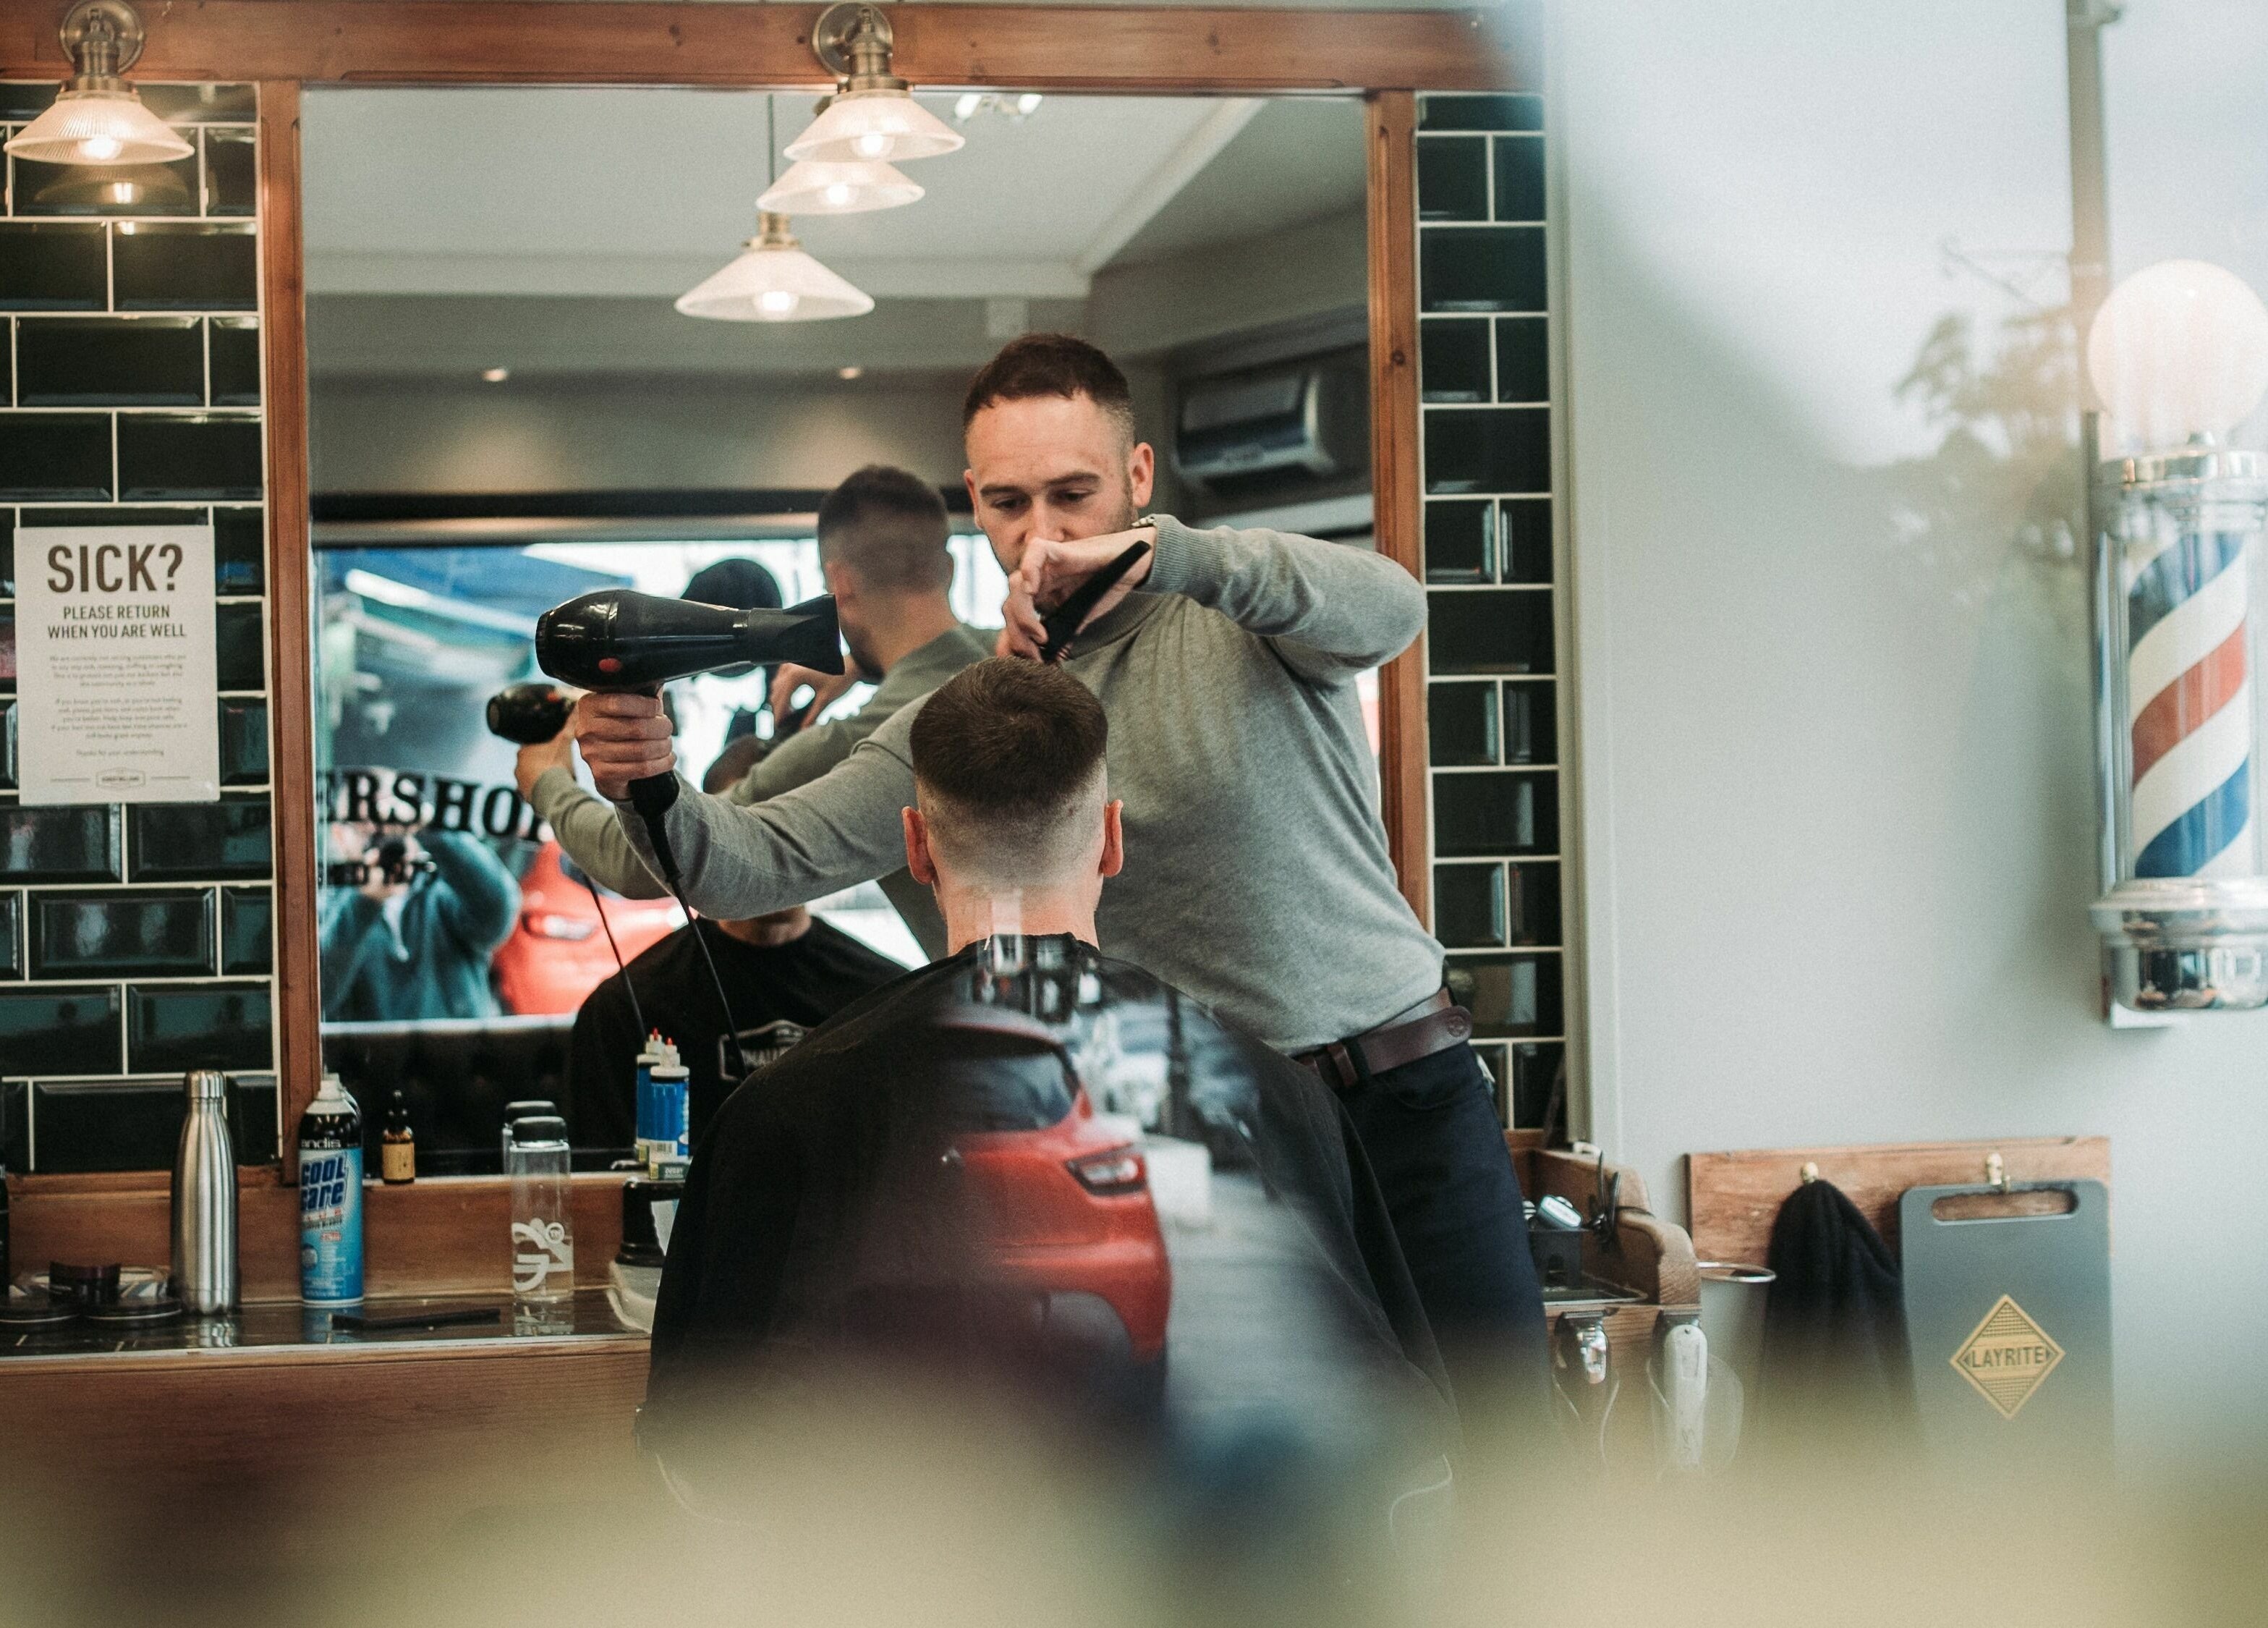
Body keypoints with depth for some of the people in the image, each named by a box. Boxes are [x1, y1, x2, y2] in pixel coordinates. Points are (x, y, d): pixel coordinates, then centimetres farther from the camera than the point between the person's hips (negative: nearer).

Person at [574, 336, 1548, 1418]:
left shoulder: (1245, 611, -2)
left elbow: (1390, 608, -24)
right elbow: (759, 863, 0)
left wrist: (1157, 554, -37)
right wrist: (652, 788, -23)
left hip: (1411, 1096, -2)